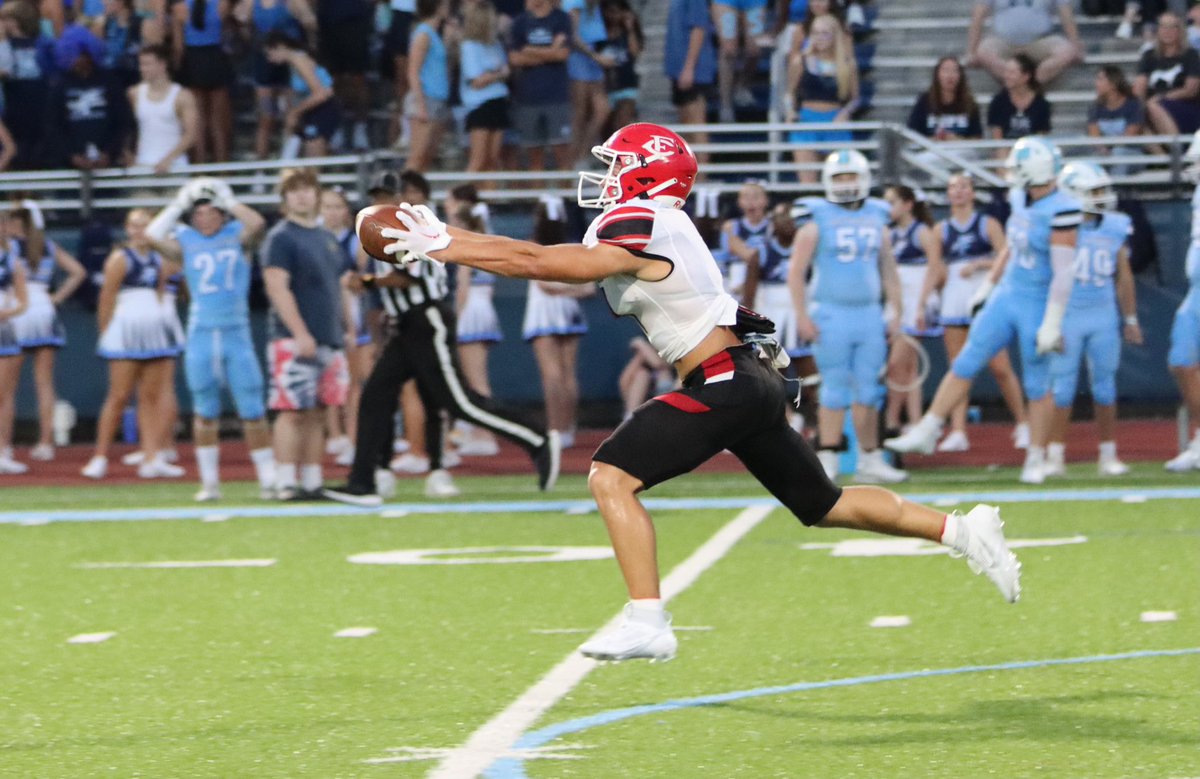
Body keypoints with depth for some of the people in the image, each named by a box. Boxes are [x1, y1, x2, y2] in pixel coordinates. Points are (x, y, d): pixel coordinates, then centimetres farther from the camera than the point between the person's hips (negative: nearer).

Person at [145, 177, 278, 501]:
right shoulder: (185, 242, 5)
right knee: (205, 412, 6)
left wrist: (228, 200, -5)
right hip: (201, 335, 1)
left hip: (237, 332, -1)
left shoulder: (236, 236, 5)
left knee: (252, 411, -1)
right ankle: (209, 482, 12)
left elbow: (256, 224, -15)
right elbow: (153, 235, -11)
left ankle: (268, 479, 4)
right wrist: (178, 205, -4)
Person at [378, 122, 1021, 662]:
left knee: (612, 476, -13)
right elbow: (546, 257, 20)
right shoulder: (641, 230, 15)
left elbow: (535, 262, -17)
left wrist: (441, 247, -11)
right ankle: (962, 531, 21)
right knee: (822, 505, 18)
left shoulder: (639, 235, -14)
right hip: (749, 386, 10)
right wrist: (444, 238, 16)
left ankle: (647, 622, -18)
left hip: (723, 386, -10)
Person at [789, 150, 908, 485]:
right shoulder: (818, 221, -3)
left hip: (869, 316, 4)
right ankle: (827, 460, -1)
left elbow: (888, 270, 18)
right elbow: (796, 271, -5)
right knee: (836, 390, -5)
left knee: (868, 390, 5)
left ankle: (870, 460, 10)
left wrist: (896, 311, 11)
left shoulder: (876, 220, 11)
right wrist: (802, 316, -11)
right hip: (831, 315, -4)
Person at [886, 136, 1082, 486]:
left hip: (1037, 306, -7)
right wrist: (988, 284, 22)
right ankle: (926, 433, 13)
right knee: (965, 364, 7)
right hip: (1007, 297, 8)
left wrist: (1052, 322, -23)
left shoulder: (1061, 212, -23)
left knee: (1037, 385, 3)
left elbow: (1064, 273, -23)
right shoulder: (1021, 199, 3)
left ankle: (1036, 459, 15)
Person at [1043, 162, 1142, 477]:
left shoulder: (1115, 229, 5)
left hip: (1104, 317, 4)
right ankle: (1055, 456, 4)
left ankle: (1108, 455, 12)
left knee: (1105, 385, 6)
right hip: (1067, 317, -3)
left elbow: (1124, 277, 12)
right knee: (1062, 386, -2)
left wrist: (1130, 320, 12)